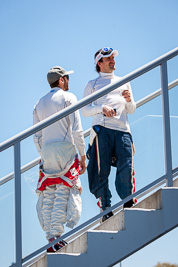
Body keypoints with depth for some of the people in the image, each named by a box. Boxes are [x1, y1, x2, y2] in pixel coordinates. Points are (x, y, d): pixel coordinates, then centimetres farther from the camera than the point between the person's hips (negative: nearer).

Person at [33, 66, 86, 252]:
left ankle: (50, 238, 0)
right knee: (63, 194, -7)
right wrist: (83, 156, -3)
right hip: (65, 148, -5)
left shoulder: (40, 104, 17)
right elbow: (76, 130, -7)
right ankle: (56, 237, -15)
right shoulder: (68, 98, 1)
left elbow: (36, 137, 15)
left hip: (46, 152, 5)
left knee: (48, 196, 5)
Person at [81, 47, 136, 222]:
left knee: (126, 166, -14)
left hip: (122, 129, 2)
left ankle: (128, 204, -8)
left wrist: (129, 100, 3)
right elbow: (84, 110, 11)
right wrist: (101, 107, -7)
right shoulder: (92, 84, 21)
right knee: (102, 169, -8)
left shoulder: (124, 82, 29)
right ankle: (106, 209, -8)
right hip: (102, 129, -2)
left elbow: (131, 110, 26)